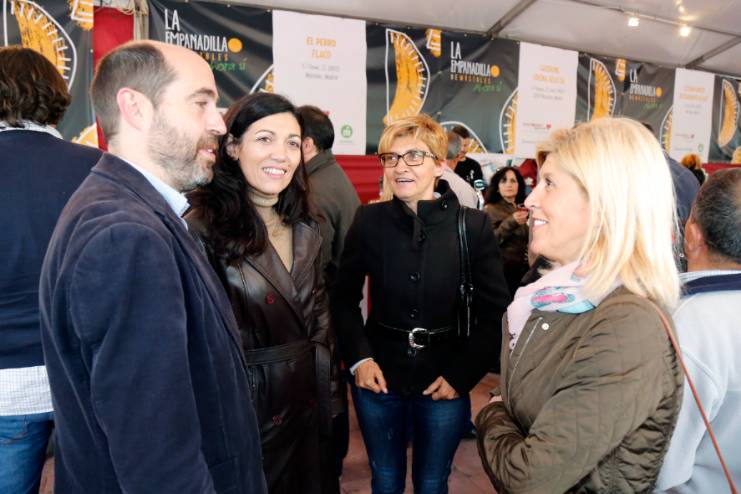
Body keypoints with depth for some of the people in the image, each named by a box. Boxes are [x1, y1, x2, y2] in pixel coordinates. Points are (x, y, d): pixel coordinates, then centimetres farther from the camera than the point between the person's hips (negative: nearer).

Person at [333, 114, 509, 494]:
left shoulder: (474, 225, -9)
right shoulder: (369, 220, -5)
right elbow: (345, 296, 2)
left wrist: (462, 375, -9)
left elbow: (494, 311, -5)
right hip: (378, 376, 1)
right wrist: (358, 357, -8)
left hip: (445, 383, -1)